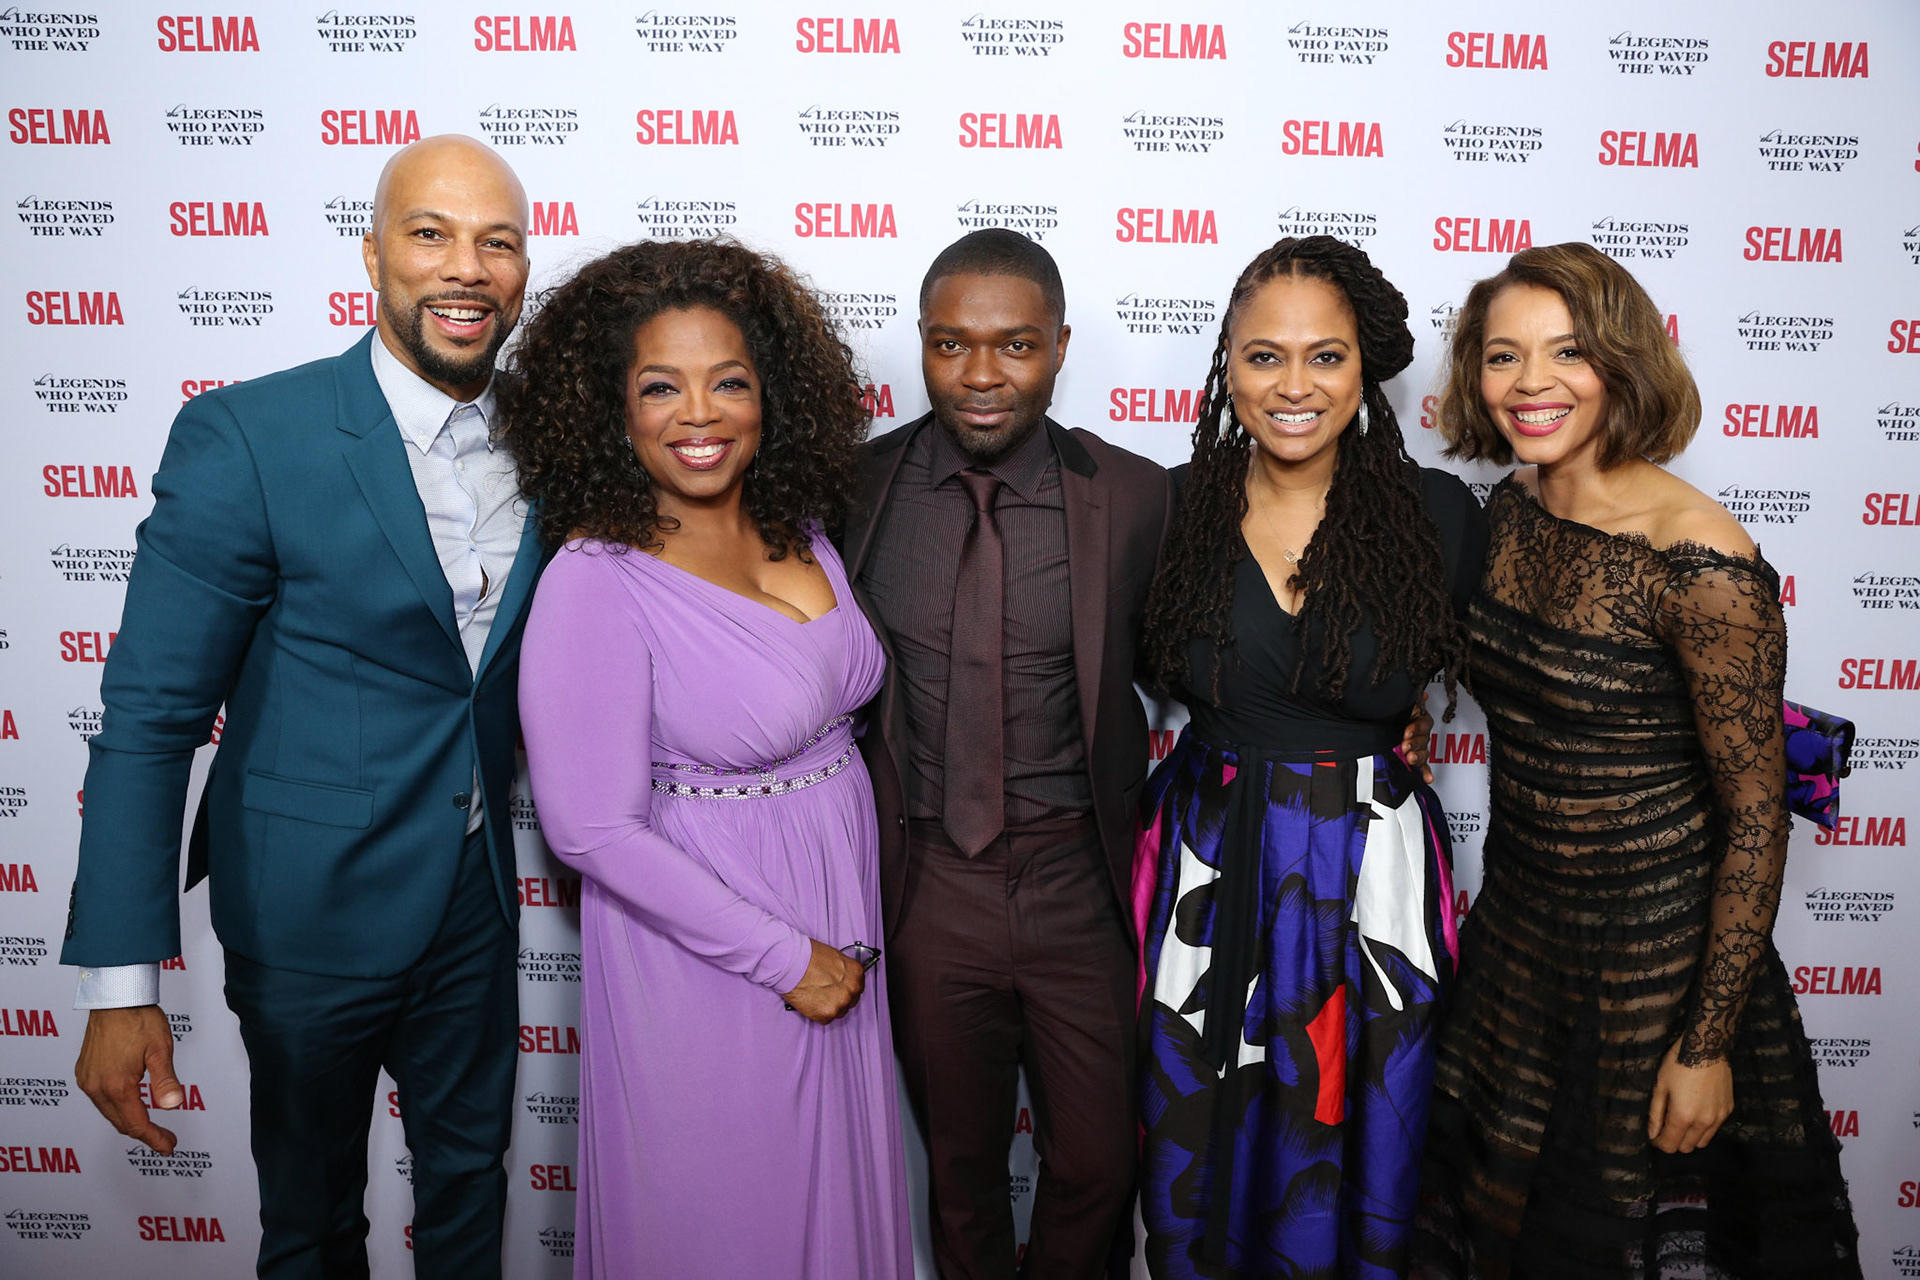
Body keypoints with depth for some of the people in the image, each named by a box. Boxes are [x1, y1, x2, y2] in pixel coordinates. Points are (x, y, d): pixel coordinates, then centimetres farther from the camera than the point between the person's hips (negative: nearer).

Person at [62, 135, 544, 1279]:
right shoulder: (247, 438, -18)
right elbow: (150, 715, -17)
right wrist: (122, 985, -18)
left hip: (477, 897, 4)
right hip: (313, 906, -4)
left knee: (470, 1174, 23)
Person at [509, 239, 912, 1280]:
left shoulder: (799, 528, -2)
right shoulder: (596, 581, -21)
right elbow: (591, 830, -20)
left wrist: (847, 939, 6)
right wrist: (781, 957, -15)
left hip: (839, 927, 6)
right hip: (703, 949, -6)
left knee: (837, 1191, 24)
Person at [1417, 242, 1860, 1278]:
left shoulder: (1699, 559, -24)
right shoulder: (1510, 509, -2)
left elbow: (1756, 817, -18)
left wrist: (1708, 1046, -15)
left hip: (1653, 953, -6)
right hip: (1517, 925, 6)